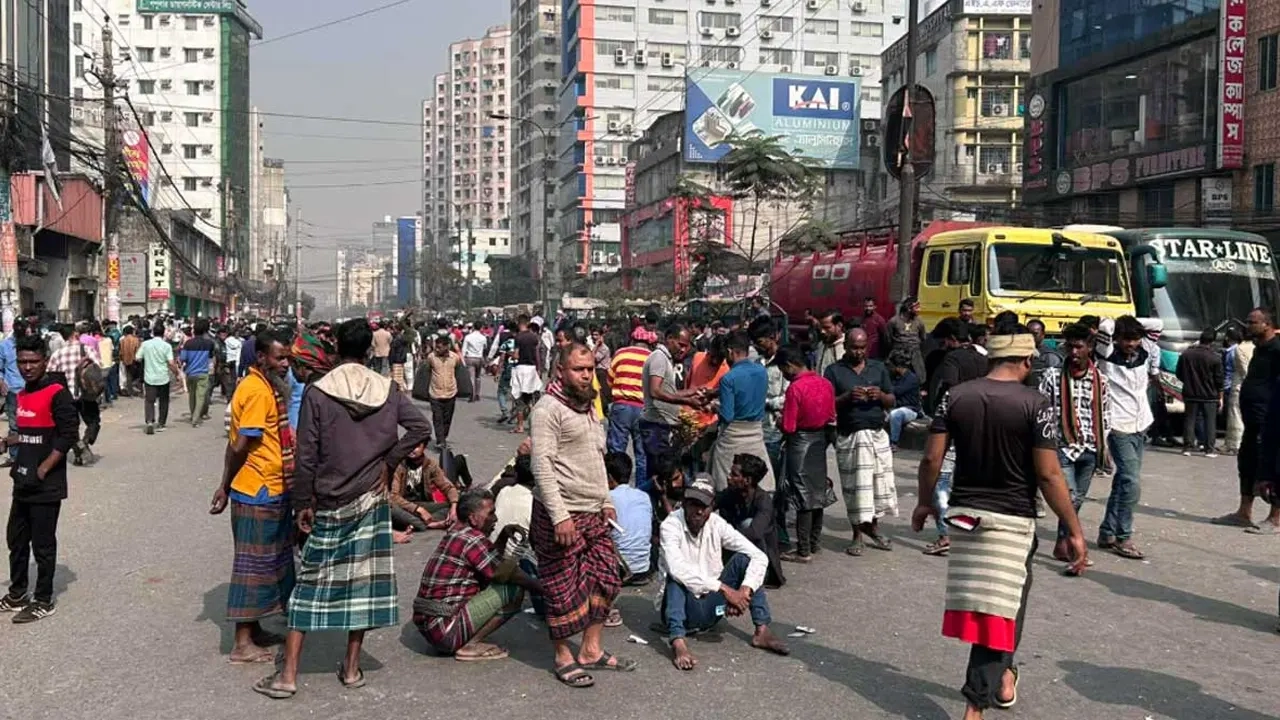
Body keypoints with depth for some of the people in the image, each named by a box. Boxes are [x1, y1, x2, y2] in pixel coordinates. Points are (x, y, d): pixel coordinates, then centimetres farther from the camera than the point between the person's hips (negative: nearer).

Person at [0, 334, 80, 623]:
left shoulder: (57, 393, -14)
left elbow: (68, 434, -18)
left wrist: (43, 469, -18)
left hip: (46, 486, -8)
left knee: (43, 545, 1)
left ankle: (44, 601, 13)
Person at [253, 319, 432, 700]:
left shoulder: (317, 393, -10)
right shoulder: (387, 390, -2)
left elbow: (306, 456, -9)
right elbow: (421, 428, -6)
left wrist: (302, 504, -1)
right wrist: (388, 461, 1)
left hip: (329, 504, -2)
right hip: (371, 499, 2)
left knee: (311, 583, 5)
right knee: (363, 580, 10)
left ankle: (288, 675, 7)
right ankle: (352, 668, 18)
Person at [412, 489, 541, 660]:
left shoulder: (455, 532, 12)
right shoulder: (472, 538, -14)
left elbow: (491, 562, 24)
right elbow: (504, 572, -11)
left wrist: (504, 534, 9)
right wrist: (539, 587, 0)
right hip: (445, 630, -9)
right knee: (514, 590, -11)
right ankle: (470, 646, -8)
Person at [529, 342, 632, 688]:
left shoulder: (588, 407, 16)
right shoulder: (549, 408, -12)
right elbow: (542, 465, -18)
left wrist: (606, 501, 19)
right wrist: (559, 516, -23)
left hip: (594, 514, 9)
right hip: (561, 514, -9)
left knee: (604, 581, 12)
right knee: (565, 590, 1)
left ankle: (591, 651, 24)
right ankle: (564, 659, 15)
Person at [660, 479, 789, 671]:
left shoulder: (717, 525, -5)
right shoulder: (671, 525, -17)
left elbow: (759, 557, -10)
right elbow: (677, 568, -35)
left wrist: (744, 590, -28)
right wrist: (725, 589, -37)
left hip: (711, 608, 4)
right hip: (684, 611, -4)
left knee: (744, 558, -11)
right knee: (677, 575, -31)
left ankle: (761, 631, -15)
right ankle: (678, 642, -46)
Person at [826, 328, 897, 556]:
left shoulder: (878, 368, 12)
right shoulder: (834, 371, 3)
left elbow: (891, 402, 12)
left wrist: (880, 395, -9)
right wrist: (847, 397, -18)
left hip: (878, 434, 3)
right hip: (850, 437, -3)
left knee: (881, 482, 3)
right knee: (855, 486, 0)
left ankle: (873, 528, 19)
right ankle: (857, 535, 10)